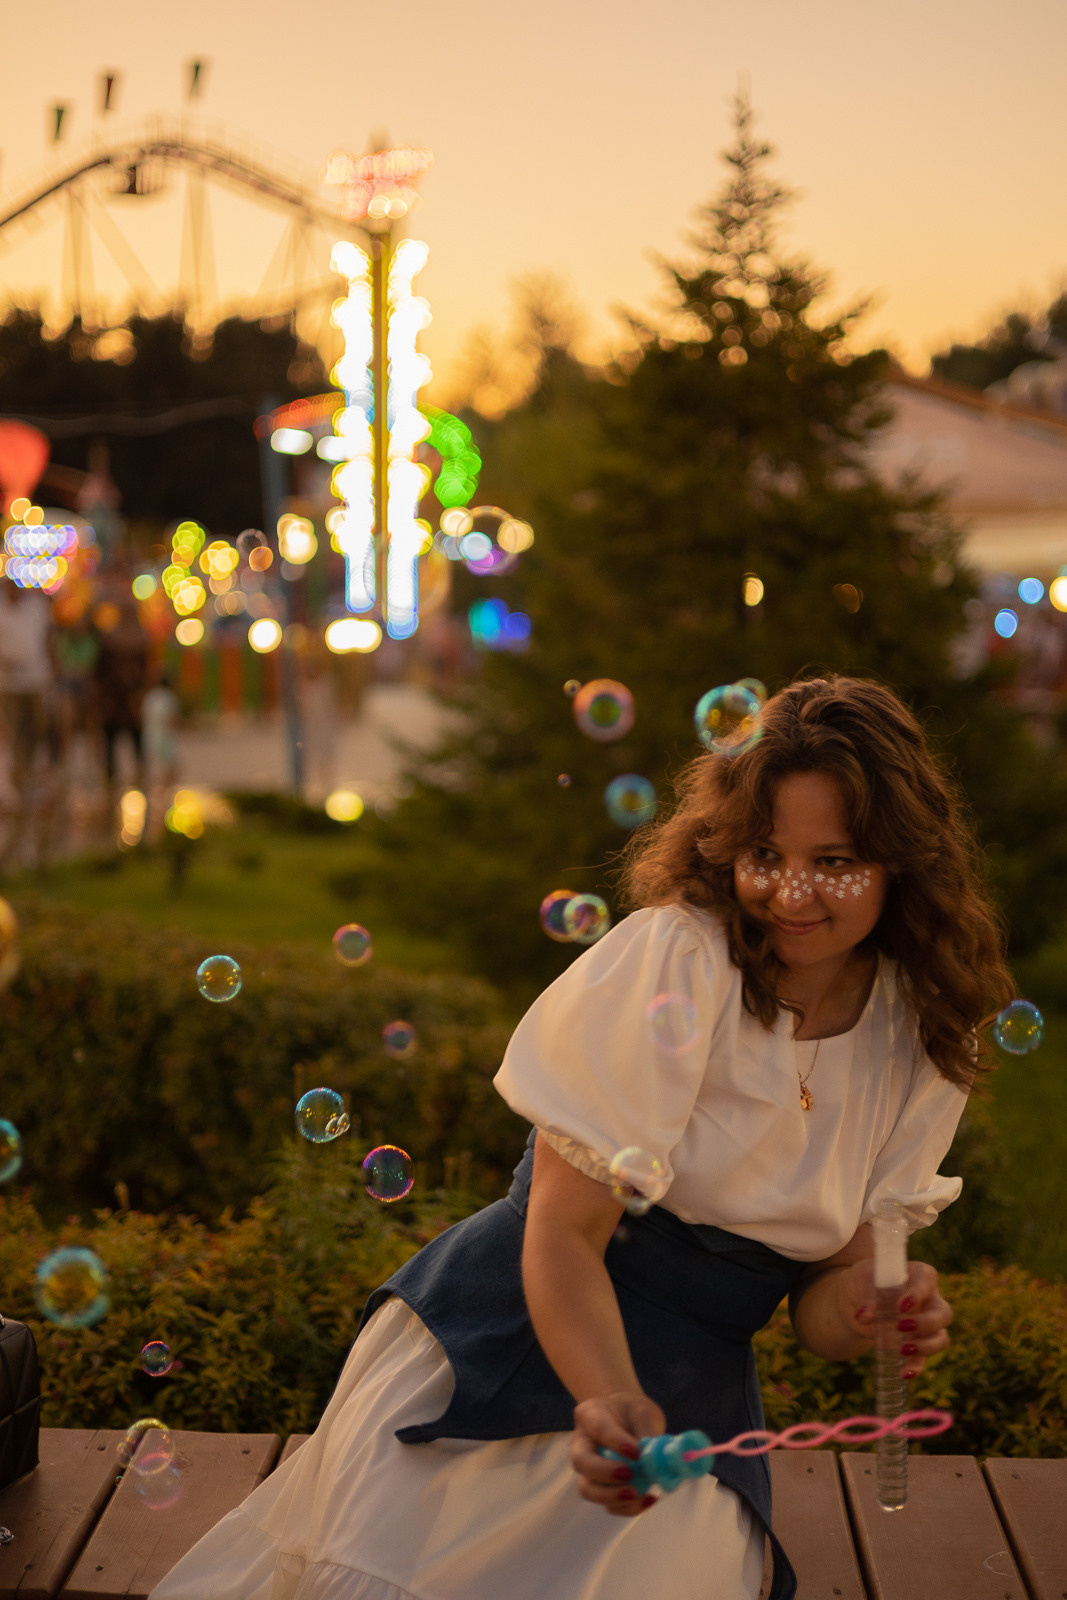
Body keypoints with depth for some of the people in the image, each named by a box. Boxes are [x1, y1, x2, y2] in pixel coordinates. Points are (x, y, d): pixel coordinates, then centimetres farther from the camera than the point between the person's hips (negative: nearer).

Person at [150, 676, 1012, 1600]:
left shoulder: (923, 1048, 1)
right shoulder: (671, 960, -16)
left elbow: (829, 1282, 7)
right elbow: (563, 1232, -17)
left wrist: (879, 1313, -16)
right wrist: (610, 1403, -33)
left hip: (688, 1402, 4)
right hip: (510, 1346, -4)